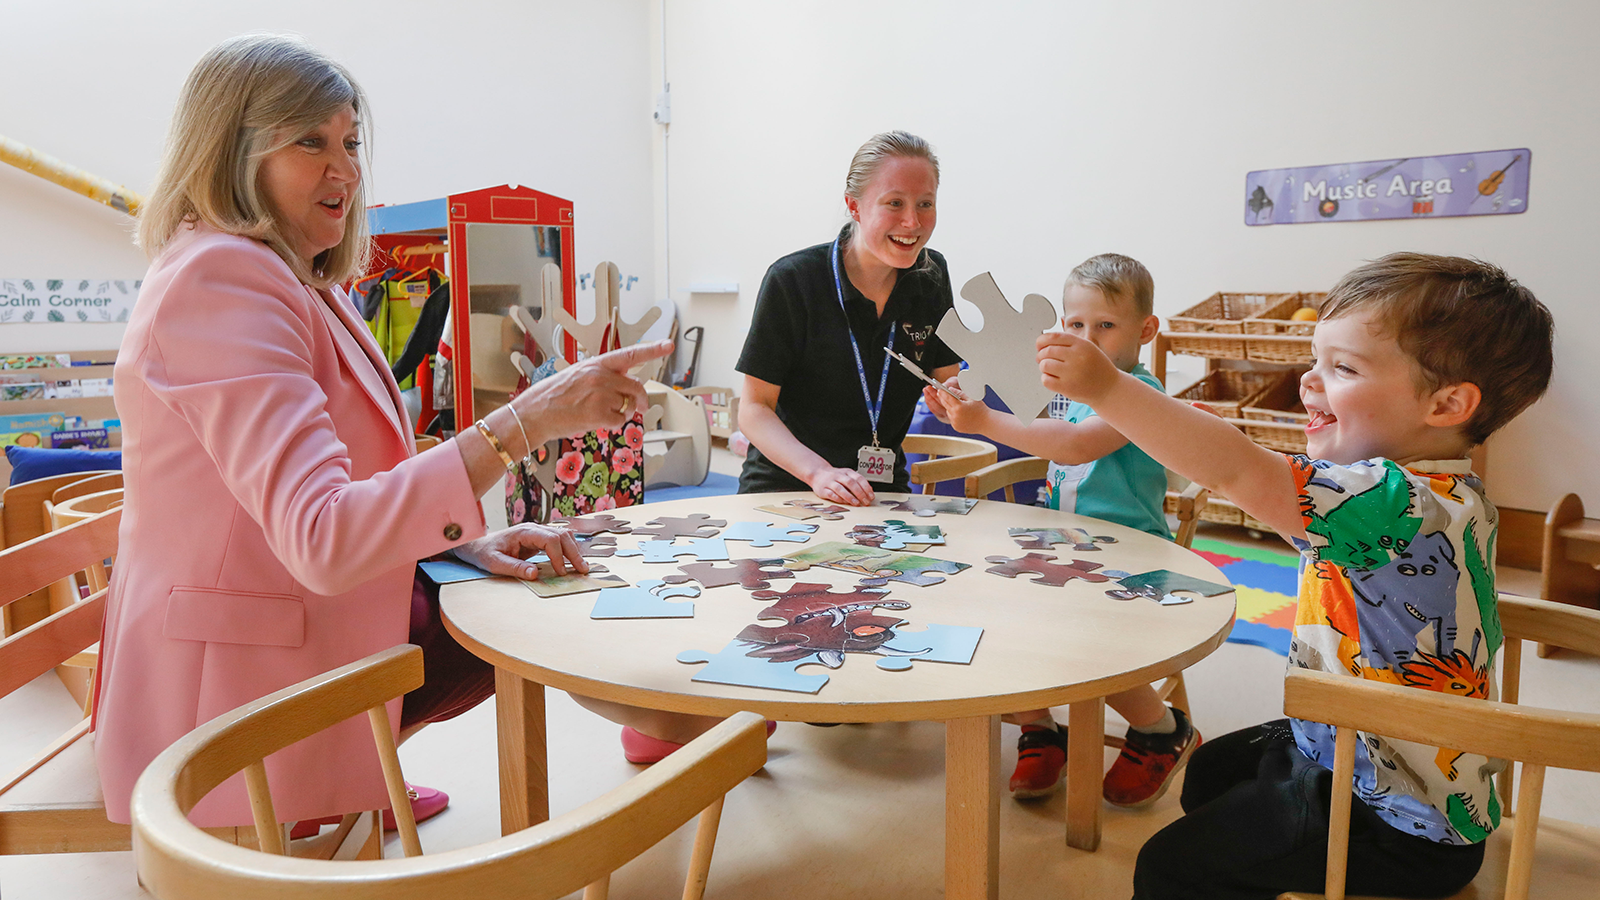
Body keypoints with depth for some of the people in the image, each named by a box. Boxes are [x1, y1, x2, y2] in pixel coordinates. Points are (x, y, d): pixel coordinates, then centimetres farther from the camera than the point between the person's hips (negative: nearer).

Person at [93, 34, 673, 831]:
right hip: (247, 691, -9)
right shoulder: (221, 279, -22)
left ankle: (360, 783, 25)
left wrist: (471, 541, -6)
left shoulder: (294, 284, 11)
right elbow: (321, 539, -33)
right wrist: (523, 423, -37)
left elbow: (349, 485, 11)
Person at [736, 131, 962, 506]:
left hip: (883, 489, 4)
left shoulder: (931, 276, 3)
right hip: (784, 486, -3)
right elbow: (753, 408, -9)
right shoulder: (792, 280, -12)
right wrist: (818, 472, -24)